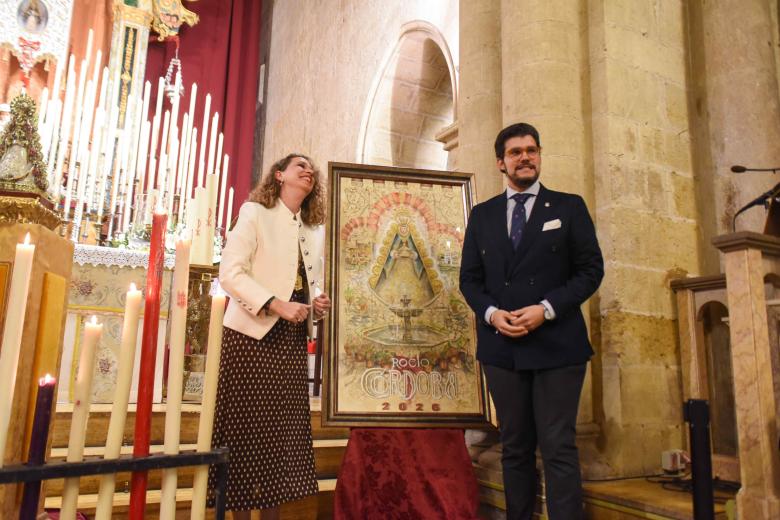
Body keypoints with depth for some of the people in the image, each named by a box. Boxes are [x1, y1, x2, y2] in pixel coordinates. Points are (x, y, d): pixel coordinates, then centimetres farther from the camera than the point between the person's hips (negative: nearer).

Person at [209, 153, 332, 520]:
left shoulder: (315, 231, 16)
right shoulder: (255, 212, -1)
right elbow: (230, 272, -11)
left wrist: (318, 305, 0)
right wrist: (276, 305, -21)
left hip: (292, 340, 6)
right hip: (252, 336, -5)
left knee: (282, 429, 7)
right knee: (247, 426, -1)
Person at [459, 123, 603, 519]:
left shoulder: (569, 207, 5)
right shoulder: (482, 214, 12)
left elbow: (590, 269, 0)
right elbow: (469, 278, 11)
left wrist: (546, 309, -13)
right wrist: (491, 312, -8)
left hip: (556, 344, -2)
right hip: (501, 346, 3)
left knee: (558, 448, -4)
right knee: (515, 448, 12)